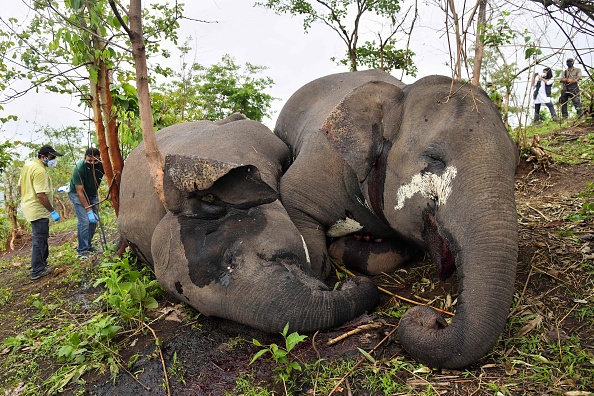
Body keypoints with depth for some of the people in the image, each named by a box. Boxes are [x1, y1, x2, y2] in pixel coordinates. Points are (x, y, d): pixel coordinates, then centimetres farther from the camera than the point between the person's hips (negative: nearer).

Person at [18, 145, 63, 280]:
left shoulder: (28, 165, 10)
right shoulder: (40, 170, -22)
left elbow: (19, 187, 18)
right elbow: (41, 195, -26)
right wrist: (53, 211, -19)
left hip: (29, 207, 10)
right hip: (38, 210, -10)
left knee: (41, 237, 21)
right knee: (39, 239, -1)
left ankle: (42, 262, 34)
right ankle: (37, 271, 8)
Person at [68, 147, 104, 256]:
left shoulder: (102, 165, -21)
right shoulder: (79, 168, -30)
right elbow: (80, 192, -27)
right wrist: (89, 210, -28)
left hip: (92, 194, 5)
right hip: (77, 194, -5)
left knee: (93, 220, 3)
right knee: (84, 221, -14)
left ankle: (89, 245, 18)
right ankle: (82, 249, -3)